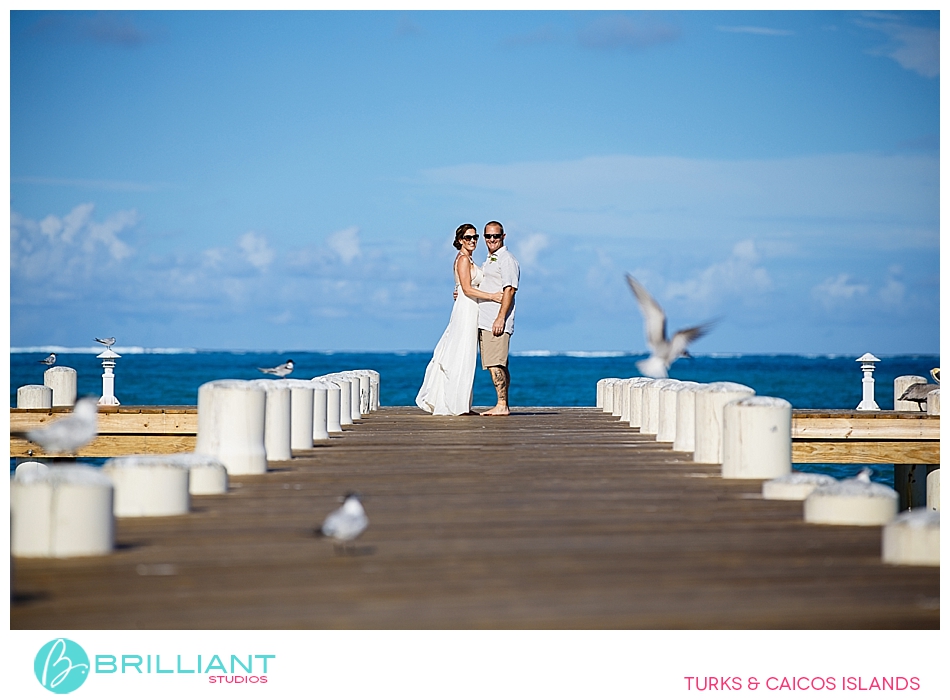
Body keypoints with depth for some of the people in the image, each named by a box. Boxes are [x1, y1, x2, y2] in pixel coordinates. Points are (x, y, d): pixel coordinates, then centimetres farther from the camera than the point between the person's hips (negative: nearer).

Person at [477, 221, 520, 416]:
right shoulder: (489, 261, 22)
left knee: (495, 364, -13)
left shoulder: (506, 260, -7)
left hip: (497, 321, -10)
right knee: (498, 365, 9)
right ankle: (503, 405, 10)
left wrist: (501, 318, -21)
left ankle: (502, 405, -14)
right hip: (484, 320, 10)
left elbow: (509, 290, -15)